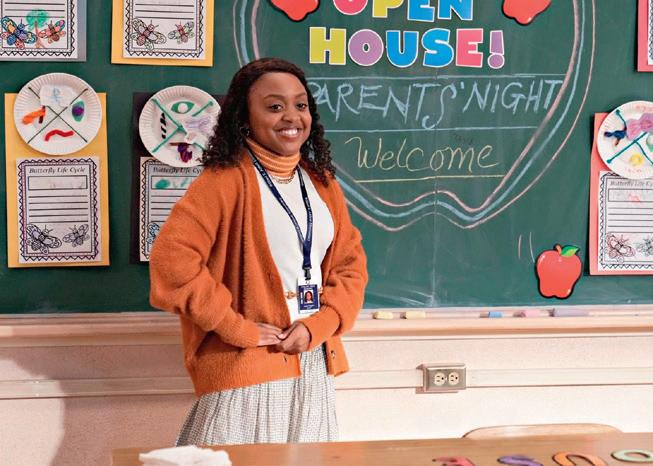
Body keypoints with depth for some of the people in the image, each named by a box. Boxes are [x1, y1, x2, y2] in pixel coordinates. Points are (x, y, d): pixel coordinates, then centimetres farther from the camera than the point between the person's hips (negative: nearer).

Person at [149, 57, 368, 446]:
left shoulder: (322, 182, 11)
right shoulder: (227, 179, -11)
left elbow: (351, 264, 12)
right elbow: (171, 260, -20)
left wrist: (317, 326, -5)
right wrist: (237, 328, -17)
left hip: (315, 367, 6)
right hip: (247, 369, -6)